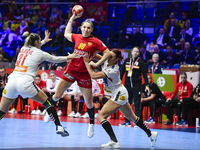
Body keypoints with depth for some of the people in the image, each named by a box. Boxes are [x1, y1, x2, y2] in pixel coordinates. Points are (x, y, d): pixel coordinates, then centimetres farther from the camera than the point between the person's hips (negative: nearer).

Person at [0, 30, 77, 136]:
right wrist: (68, 57, 37)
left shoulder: (23, 49, 20)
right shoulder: (40, 53, 6)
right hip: (25, 83, -4)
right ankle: (58, 127, 8)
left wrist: (44, 41, 59)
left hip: (12, 81, 4)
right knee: (47, 103, 12)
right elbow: (55, 59, 20)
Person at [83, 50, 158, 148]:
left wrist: (86, 63, -22)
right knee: (131, 117, 23)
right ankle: (151, 134, 37)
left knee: (101, 116, -18)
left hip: (119, 95, -10)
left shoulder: (113, 71, -27)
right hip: (120, 94, 10)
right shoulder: (107, 62, -4)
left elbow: (93, 76, -30)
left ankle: (114, 142, -26)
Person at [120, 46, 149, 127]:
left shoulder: (141, 62, -2)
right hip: (127, 85, 4)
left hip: (136, 86, -4)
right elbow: (122, 71, 14)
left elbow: (144, 74, -4)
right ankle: (127, 121, 14)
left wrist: (146, 85, -10)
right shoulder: (127, 60, 8)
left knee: (137, 104, -2)